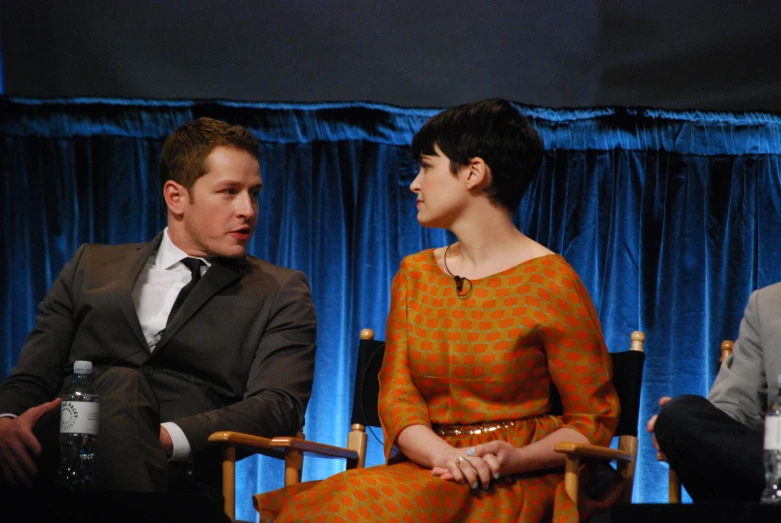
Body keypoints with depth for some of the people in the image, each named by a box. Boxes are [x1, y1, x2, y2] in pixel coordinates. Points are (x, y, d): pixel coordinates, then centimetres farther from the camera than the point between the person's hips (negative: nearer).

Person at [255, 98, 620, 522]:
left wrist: (515, 459, -18)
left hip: (513, 487, -5)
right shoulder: (415, 275, 16)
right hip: (431, 473, 5)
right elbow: (397, 396, 6)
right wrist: (445, 456, -16)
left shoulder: (551, 284, -3)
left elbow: (594, 420, 0)